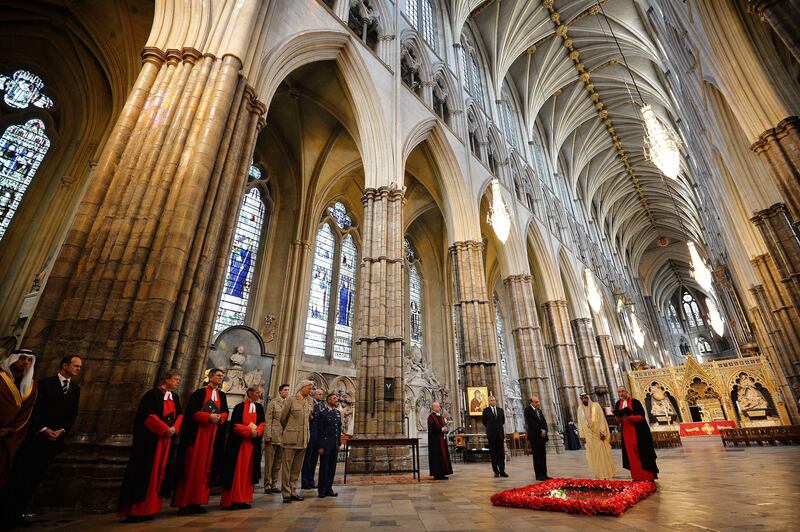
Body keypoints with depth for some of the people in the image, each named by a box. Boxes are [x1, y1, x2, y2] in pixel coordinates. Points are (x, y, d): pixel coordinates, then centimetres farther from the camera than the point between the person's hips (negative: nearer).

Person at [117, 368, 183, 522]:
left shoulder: (175, 397, 12)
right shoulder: (153, 394, -10)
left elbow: (180, 414, 11)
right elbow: (148, 415, -18)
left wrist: (174, 428, -8)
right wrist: (165, 429, -19)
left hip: (167, 440, 7)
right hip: (150, 439, -7)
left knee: (159, 473, 8)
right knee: (144, 472, -3)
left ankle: (147, 509, 16)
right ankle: (133, 510, 6)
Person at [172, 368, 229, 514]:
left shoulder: (222, 395, 13)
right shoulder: (200, 392, -4)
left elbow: (226, 412, 14)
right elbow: (191, 411, -10)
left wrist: (220, 416, -8)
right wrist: (209, 416, -19)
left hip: (213, 436, 5)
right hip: (197, 434, -5)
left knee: (205, 468, 7)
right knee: (191, 467, -2)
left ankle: (196, 502, 14)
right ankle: (184, 503, 6)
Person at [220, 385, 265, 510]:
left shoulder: (259, 408, 8)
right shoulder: (239, 407, -7)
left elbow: (262, 423, 6)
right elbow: (234, 424, -13)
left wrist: (256, 432, -13)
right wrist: (249, 431, -18)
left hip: (253, 443, 5)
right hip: (238, 443, -5)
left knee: (248, 471, 8)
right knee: (236, 471, -2)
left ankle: (243, 499, 16)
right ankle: (231, 500, 7)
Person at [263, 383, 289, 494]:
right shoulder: (273, 403, -1)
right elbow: (268, 420, -5)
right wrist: (268, 435, -11)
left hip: (283, 437, 4)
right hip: (273, 436, -4)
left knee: (278, 463, 10)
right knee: (269, 462, 3)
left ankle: (274, 484, 20)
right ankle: (267, 485, 14)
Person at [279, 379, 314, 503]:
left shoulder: (309, 401, 8)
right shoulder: (291, 400, -6)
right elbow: (283, 418, 3)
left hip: (303, 440, 5)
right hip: (291, 439, -5)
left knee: (297, 468, 12)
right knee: (287, 467, 2)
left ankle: (293, 492, 21)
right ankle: (286, 493, 11)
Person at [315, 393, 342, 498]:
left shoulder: (338, 412, 12)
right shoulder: (322, 412, -8)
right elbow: (319, 431, -9)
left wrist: (339, 443, 13)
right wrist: (320, 446, -11)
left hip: (335, 445, 6)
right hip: (325, 444, -6)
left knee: (332, 467, 9)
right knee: (324, 467, 2)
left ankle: (329, 488, 20)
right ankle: (321, 490, 14)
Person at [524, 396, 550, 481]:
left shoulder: (539, 410, 16)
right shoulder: (527, 410, -7)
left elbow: (544, 421, 12)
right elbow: (532, 422, -13)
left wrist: (545, 430, -6)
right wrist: (540, 431, -12)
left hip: (542, 435, 7)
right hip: (534, 436, -7)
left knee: (543, 456, 8)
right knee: (537, 456, -2)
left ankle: (544, 474, 14)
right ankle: (538, 475, 4)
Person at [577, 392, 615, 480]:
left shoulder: (596, 406, -4)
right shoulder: (580, 409, 2)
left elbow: (602, 419, -6)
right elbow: (580, 423, 5)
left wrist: (602, 432, -14)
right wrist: (582, 436, 1)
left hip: (598, 434, -2)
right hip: (588, 436, 2)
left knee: (603, 454, 5)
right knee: (593, 455, 5)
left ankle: (608, 473, 21)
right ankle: (600, 475, 15)